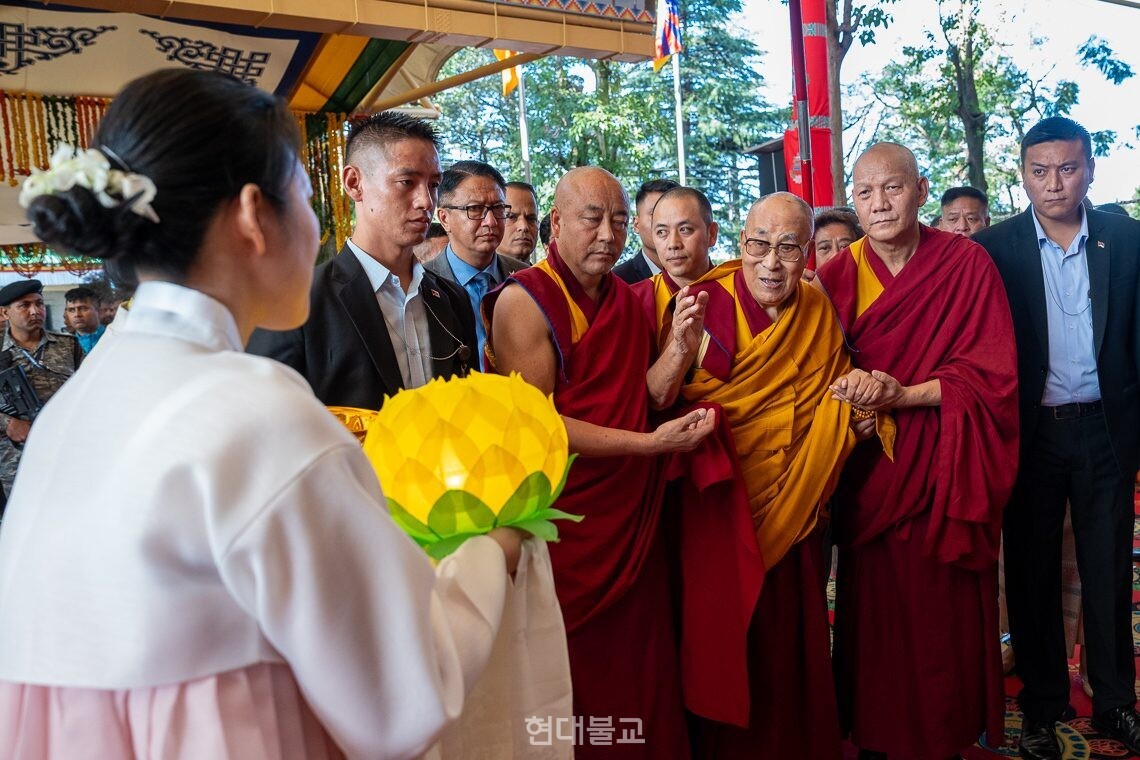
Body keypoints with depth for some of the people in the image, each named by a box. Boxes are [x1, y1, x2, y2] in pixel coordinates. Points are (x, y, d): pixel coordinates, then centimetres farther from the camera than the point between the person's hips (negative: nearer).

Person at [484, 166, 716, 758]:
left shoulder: (627, 300, 10)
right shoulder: (524, 299, -11)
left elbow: (648, 395, 6)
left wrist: (680, 347, -13)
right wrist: (652, 442, -16)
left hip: (635, 514, 6)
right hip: (567, 521, -6)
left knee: (643, 666, 14)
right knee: (580, 678, 8)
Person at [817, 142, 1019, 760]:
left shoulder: (967, 264, -4)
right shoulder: (837, 276, 2)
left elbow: (993, 373, -7)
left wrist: (904, 394, -18)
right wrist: (848, 390, -18)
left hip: (945, 470, -1)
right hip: (871, 470, 2)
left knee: (945, 610, 6)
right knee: (877, 608, 7)